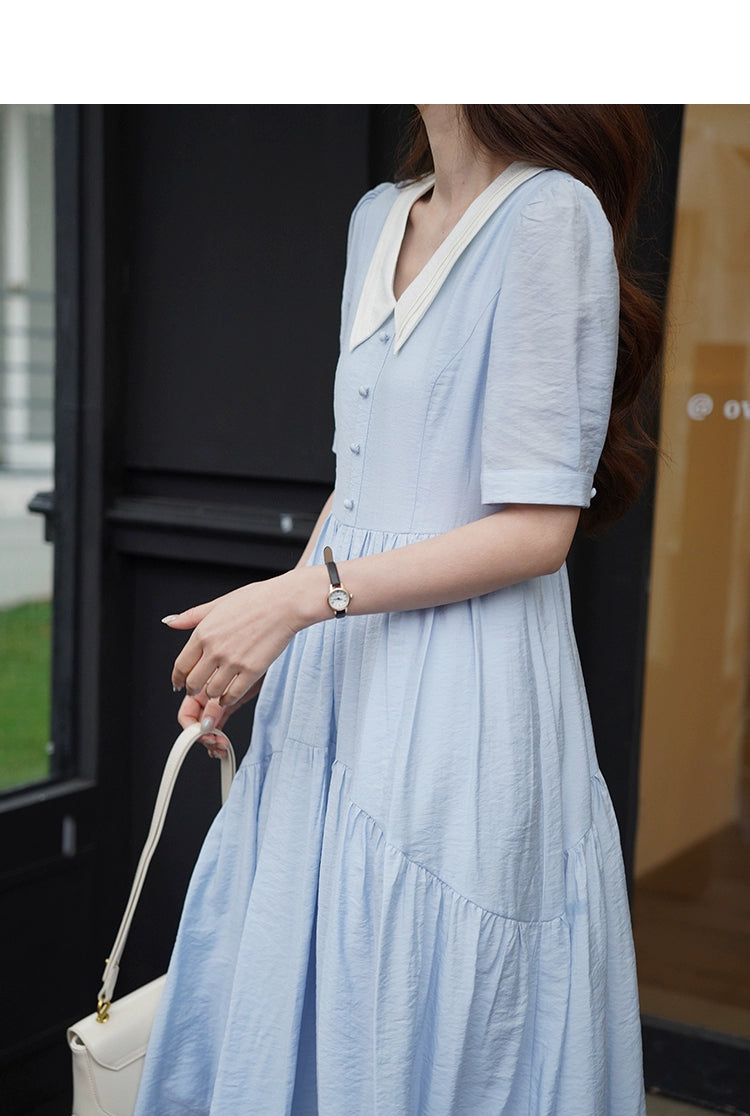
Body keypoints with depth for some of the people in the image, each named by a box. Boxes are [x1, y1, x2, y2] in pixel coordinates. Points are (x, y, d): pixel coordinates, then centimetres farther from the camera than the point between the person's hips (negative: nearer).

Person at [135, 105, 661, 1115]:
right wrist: (247, 650, 11)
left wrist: (303, 596, -18)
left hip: (459, 697, -8)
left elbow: (537, 529, -16)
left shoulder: (550, 215, -13)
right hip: (341, 680, 8)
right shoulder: (378, 219, 12)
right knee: (284, 1008, 18)